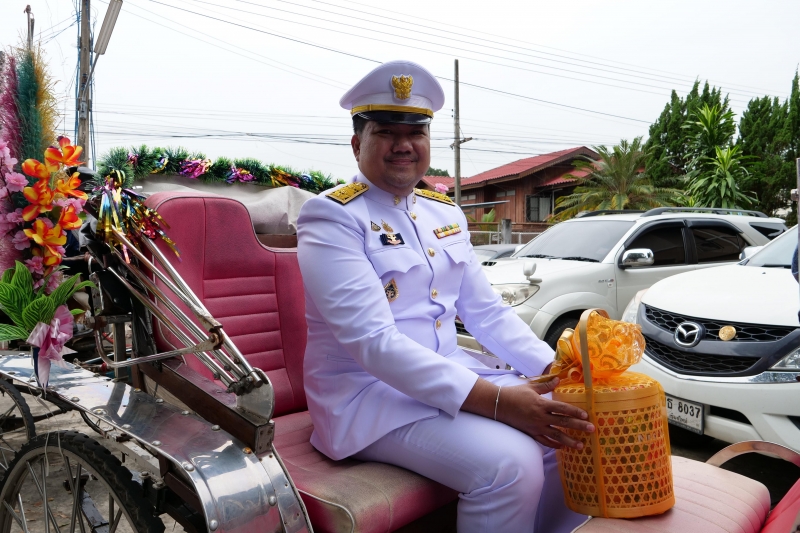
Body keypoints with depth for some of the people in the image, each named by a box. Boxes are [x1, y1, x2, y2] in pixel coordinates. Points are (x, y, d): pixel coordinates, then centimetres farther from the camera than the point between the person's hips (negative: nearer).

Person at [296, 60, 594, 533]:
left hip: (454, 375, 7)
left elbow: (486, 311, 11)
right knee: (510, 463, -27)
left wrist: (553, 368, -6)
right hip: (370, 393, -7)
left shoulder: (445, 212, 11)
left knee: (576, 430, -5)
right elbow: (372, 341, -23)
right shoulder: (331, 216, -12)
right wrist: (494, 400, -30)